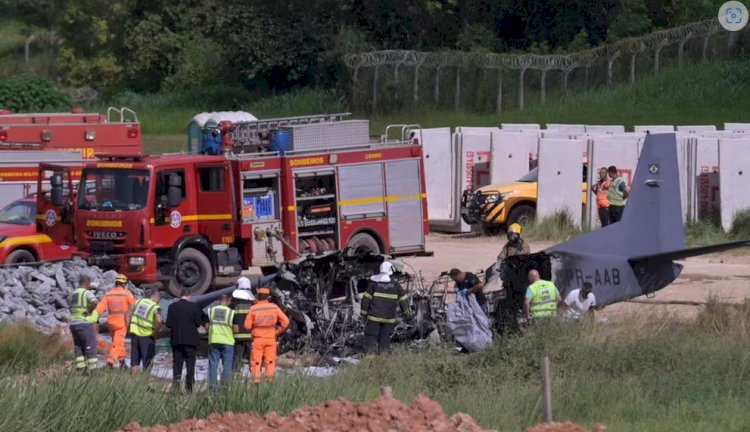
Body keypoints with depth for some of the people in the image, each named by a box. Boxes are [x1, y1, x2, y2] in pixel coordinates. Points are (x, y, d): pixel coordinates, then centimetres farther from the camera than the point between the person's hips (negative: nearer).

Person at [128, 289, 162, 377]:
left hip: (135, 334, 5)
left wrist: (129, 328, 13)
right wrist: (156, 332, -12)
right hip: (147, 337, -5)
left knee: (134, 362, 12)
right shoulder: (155, 307, -10)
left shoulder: (139, 302, 7)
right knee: (147, 363, 4)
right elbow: (158, 320, -27)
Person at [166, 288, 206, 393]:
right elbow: (198, 323, -7)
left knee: (177, 365, 7)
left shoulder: (172, 307, -2)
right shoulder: (193, 307, -7)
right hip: (191, 340, -2)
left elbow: (169, 324, -4)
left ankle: (175, 387, -2)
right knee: (190, 364, 5)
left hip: (176, 340, 2)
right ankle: (189, 387, 3)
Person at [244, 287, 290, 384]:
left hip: (258, 338, -1)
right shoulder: (274, 307, -1)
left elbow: (247, 325, -6)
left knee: (255, 361, 4)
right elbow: (285, 321, -1)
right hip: (271, 338, 2)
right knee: (270, 361, 9)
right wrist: (277, 332, 9)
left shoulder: (253, 309, -6)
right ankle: (269, 379, 3)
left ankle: (256, 380, -4)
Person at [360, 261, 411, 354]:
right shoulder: (396, 285, 1)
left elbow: (366, 298, -2)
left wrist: (364, 312, 7)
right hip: (389, 318, 2)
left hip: (375, 316, -2)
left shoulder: (374, 283, -3)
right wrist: (406, 311, 26)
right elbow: (403, 299, 10)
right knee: (385, 337, 9)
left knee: (371, 336, 1)